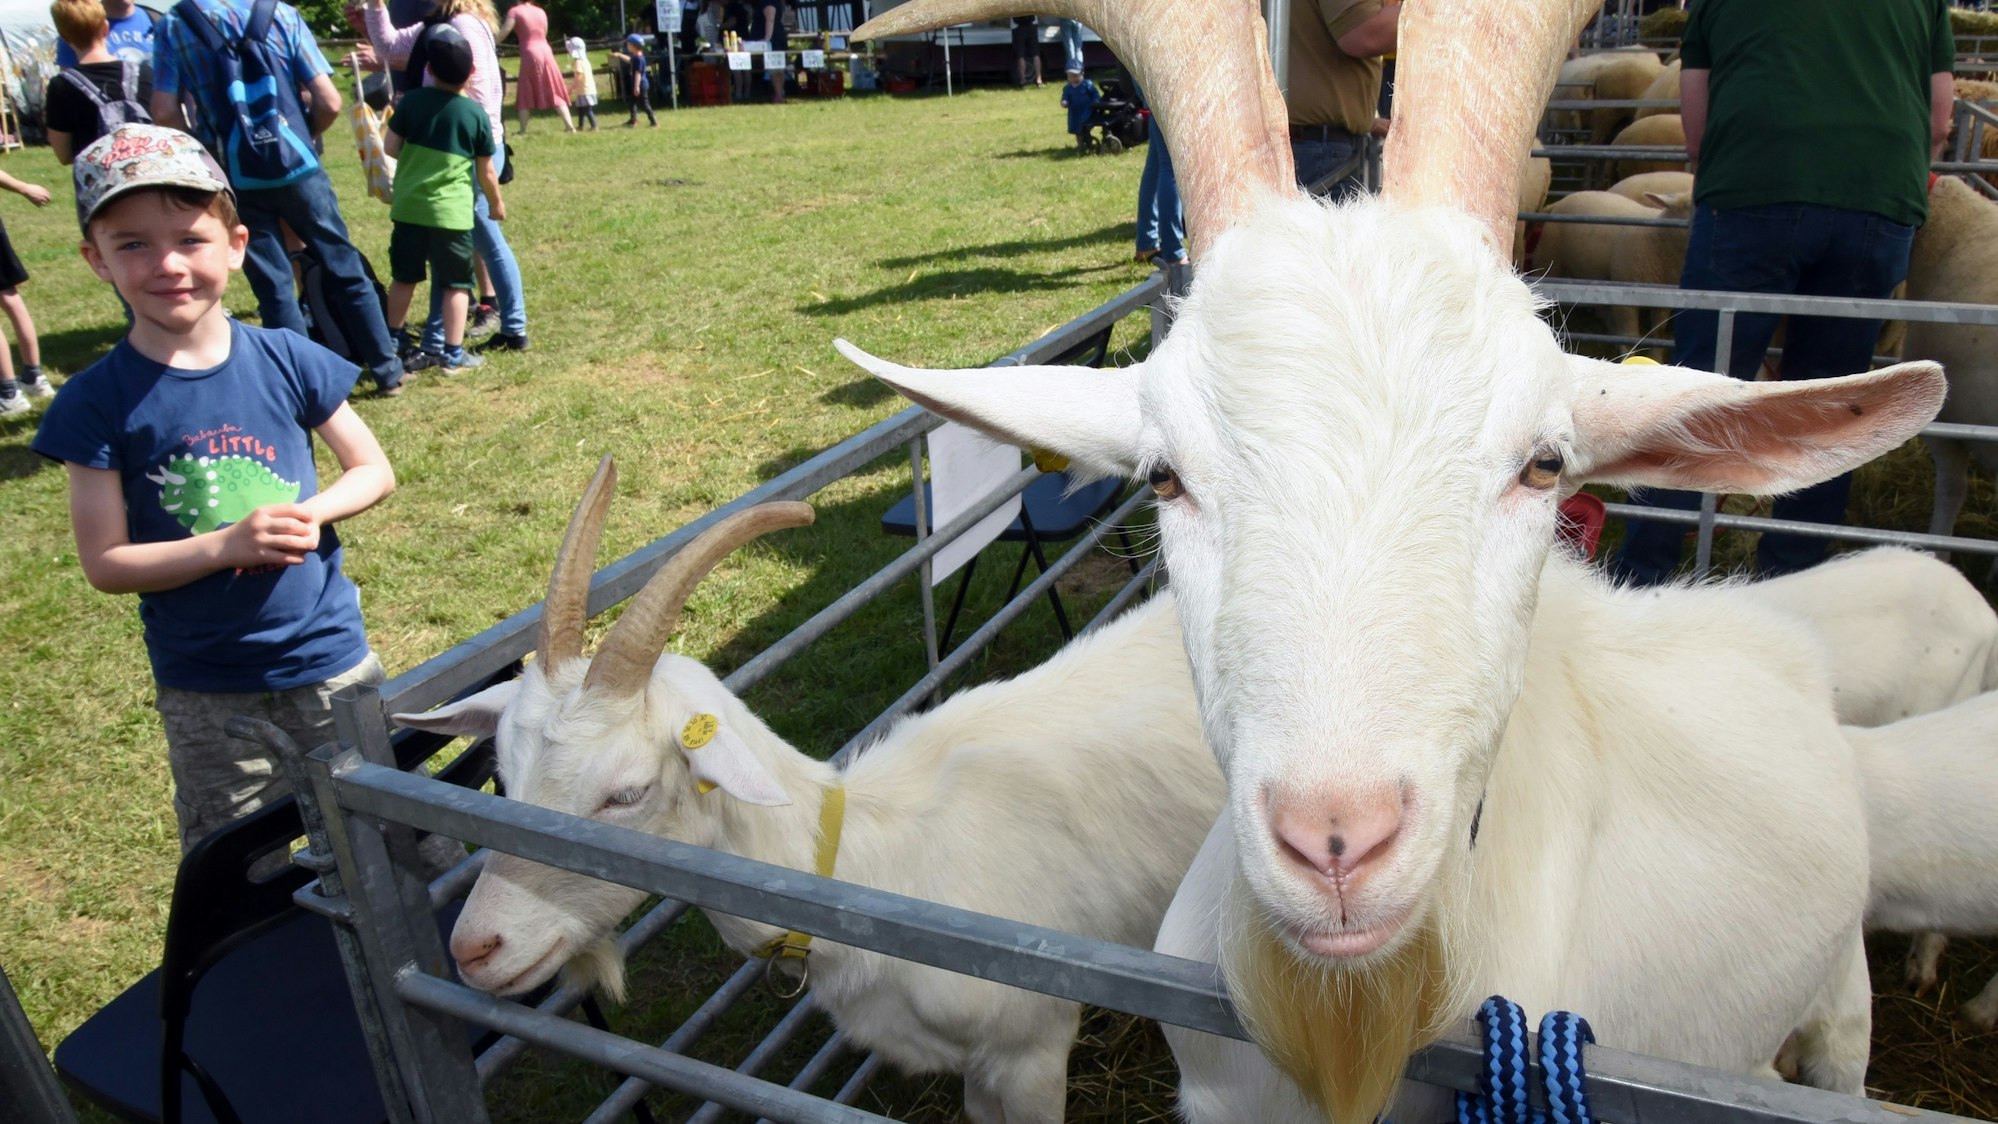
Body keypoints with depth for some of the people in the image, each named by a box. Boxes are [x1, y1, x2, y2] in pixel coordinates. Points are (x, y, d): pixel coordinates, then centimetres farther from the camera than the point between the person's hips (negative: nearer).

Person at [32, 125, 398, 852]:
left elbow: (374, 471, 3)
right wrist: (228, 545, -22)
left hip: (330, 655, 1)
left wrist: (310, 513, -16)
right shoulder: (98, 403, -9)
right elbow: (105, 563, -8)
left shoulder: (287, 360, -6)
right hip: (206, 691, -1)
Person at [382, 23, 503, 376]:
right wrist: (496, 204, 16)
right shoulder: (475, 114, -5)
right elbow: (485, 172, 1)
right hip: (452, 212, -3)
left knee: (404, 276, 17)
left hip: (408, 206, 3)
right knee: (456, 283, 5)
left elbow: (392, 147, 1)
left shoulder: (412, 101, -1)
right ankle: (453, 353, 4)